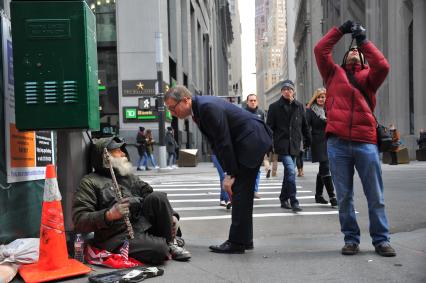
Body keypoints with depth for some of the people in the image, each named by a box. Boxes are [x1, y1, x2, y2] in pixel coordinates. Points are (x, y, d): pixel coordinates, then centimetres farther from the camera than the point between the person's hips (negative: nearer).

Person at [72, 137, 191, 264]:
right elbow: (79, 220, -8)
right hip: (120, 236, -6)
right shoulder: (90, 182, 4)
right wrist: (108, 215, -23)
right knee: (159, 250, -32)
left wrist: (172, 215, 2)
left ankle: (171, 243, -6)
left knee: (158, 196, -19)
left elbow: (159, 201, 21)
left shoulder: (129, 177, 24)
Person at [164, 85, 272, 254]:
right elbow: (217, 143, 9)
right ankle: (244, 240, 20)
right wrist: (228, 172, 4)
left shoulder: (208, 107, -23)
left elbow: (224, 142, -22)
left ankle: (237, 243, -3)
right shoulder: (199, 109, 7)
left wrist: (230, 174, -15)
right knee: (241, 192, 12)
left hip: (252, 141, -10)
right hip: (245, 143, 10)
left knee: (240, 192, -8)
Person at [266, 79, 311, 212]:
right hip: (282, 145, -4)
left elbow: (304, 125, 16)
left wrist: (307, 141, 15)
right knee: (291, 171, -16)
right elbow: (269, 127, -2)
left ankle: (284, 199, 26)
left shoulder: (299, 106, 9)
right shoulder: (275, 107, -1)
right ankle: (294, 202, -11)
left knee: (288, 172, 13)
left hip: (294, 145, 4)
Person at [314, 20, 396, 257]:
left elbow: (383, 66, -4)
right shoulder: (334, 73, 18)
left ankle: (381, 240, 12)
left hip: (366, 142, 0)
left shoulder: (369, 76, 16)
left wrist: (364, 40, 1)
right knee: (344, 196, 4)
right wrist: (340, 30, 9)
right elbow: (320, 50, 8)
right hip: (337, 143, 0)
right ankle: (351, 239, 14)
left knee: (375, 196, 3)